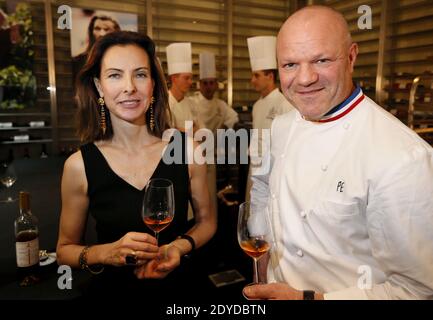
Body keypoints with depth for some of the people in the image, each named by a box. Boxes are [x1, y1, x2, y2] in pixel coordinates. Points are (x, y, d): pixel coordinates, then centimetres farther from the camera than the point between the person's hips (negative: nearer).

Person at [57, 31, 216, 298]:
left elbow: (207, 221, -1)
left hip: (175, 284, 1)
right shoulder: (79, 165, -16)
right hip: (112, 287, 0)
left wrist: (180, 246, -19)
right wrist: (106, 253, -21)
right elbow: (65, 249, -4)